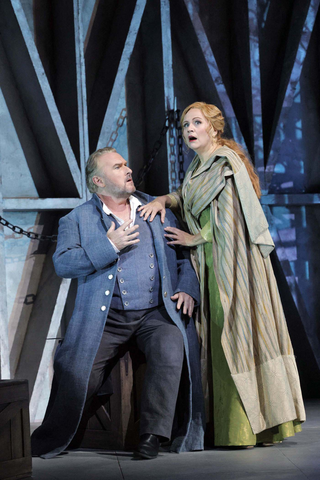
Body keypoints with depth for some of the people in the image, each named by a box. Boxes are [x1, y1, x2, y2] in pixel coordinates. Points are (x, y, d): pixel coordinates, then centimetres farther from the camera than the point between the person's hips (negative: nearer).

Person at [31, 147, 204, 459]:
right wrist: (110, 246, -13)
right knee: (77, 374, -17)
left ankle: (152, 434, -21)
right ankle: (47, 443, 6)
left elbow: (185, 255, 20)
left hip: (156, 314, 1)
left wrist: (188, 289, 2)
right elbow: (63, 264, -6)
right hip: (105, 318, -1)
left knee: (170, 350, -30)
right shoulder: (77, 220, 9)